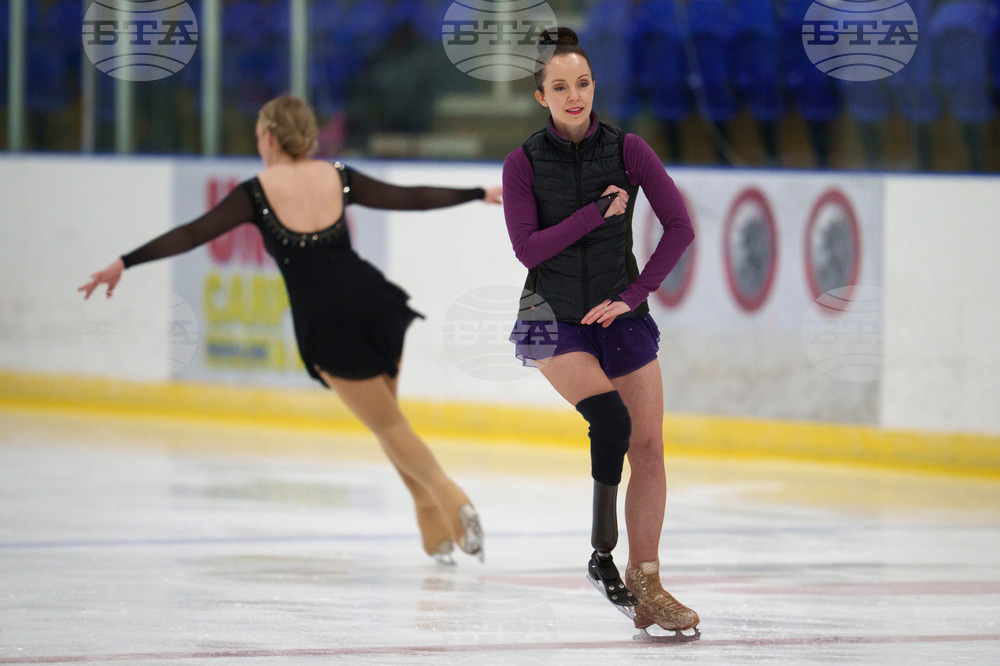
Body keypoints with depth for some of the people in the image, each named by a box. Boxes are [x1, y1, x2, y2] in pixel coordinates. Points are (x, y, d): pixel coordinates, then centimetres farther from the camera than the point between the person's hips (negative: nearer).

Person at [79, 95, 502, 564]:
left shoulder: (258, 192, 0)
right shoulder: (338, 179, 11)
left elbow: (192, 234, -5)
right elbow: (412, 199, 17)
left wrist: (125, 263, -4)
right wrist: (481, 195, 30)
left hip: (324, 319, -4)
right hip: (375, 298, 4)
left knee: (388, 427, 7)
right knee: (385, 418, 21)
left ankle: (452, 502, -10)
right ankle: (436, 528, 16)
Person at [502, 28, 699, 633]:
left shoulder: (628, 150, -4)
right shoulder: (525, 163, -6)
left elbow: (680, 227, -7)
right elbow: (527, 247, -13)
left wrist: (632, 296, -13)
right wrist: (597, 213, -17)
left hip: (620, 315, 3)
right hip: (554, 317, -3)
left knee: (649, 446, -3)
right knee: (612, 418, -25)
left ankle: (645, 584, 3)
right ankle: (602, 554, -11)